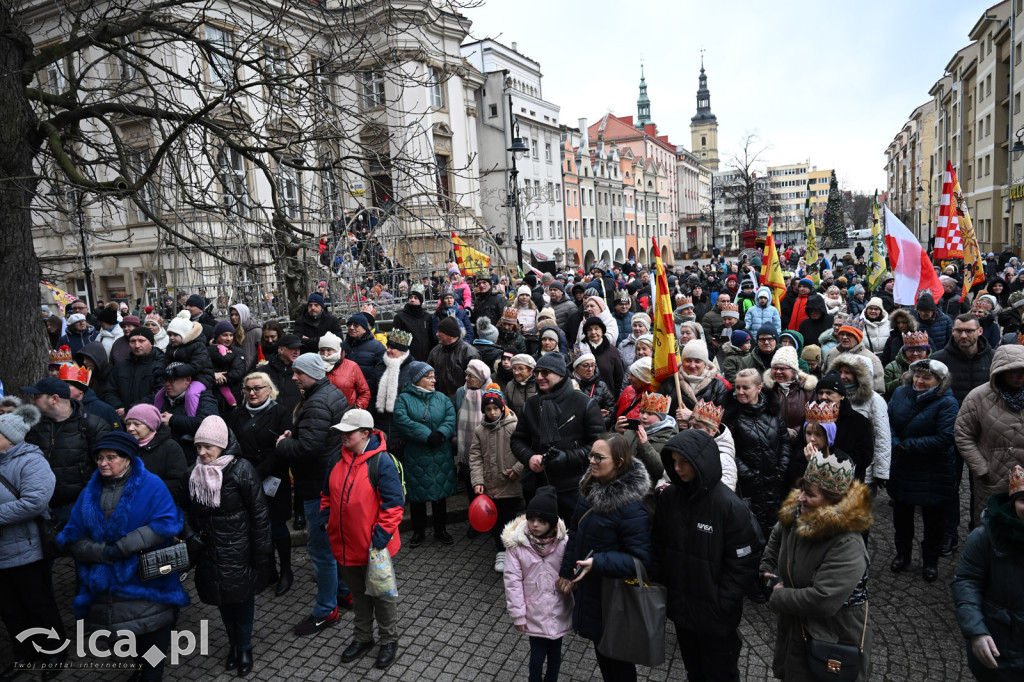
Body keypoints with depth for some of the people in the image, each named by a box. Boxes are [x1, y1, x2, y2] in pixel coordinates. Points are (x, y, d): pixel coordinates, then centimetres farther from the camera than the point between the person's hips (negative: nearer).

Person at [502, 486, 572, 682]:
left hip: (558, 612, 1)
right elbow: (512, 580, -10)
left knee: (555, 652, 18)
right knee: (537, 655, 7)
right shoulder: (516, 543, -15)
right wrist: (518, 614, -8)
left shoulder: (563, 541, -14)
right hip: (534, 613, -1)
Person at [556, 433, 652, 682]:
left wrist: (597, 563, -32)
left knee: (617, 656, 13)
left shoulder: (631, 507, -27)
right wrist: (566, 571, 10)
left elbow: (641, 559, -25)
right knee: (600, 647, 24)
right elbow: (575, 533, 8)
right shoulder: (590, 488, -3)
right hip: (589, 587, 7)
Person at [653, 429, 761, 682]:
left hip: (716, 616, -4)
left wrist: (722, 605, -16)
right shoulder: (669, 497, -6)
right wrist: (658, 585, -1)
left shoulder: (731, 506, -21)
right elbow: (658, 545, 5)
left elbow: (743, 564, -17)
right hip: (680, 607, 4)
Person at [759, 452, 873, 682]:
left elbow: (823, 601, -35)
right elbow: (776, 537, 19)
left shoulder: (847, 545, -29)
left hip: (835, 643, -7)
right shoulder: (795, 515, -6)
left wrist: (778, 597, -21)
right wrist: (768, 569, 8)